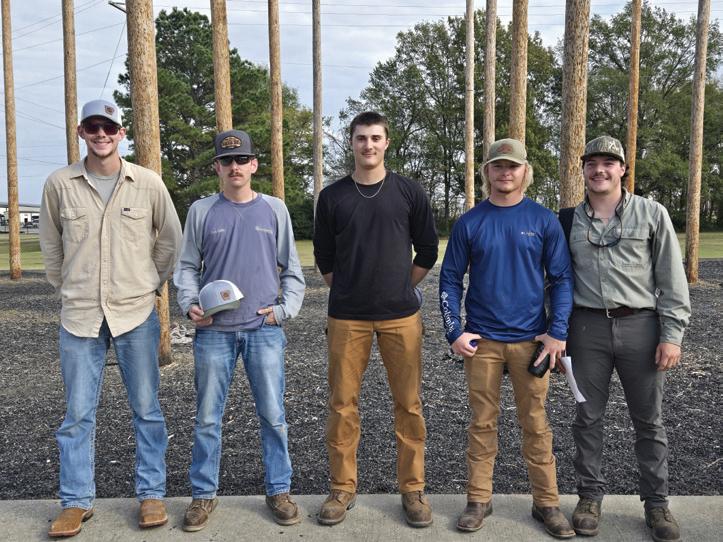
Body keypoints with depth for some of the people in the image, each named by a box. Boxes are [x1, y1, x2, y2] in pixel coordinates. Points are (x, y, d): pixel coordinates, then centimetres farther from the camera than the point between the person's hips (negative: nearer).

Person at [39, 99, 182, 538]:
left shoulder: (148, 183, -3)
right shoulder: (59, 184, 0)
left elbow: (170, 239, 8)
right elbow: (51, 244, 12)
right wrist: (66, 288, 11)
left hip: (137, 313, -1)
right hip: (79, 316, 1)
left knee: (147, 410, 8)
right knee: (78, 414, 8)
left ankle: (152, 494, 21)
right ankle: (77, 502, 23)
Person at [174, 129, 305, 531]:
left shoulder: (274, 209, 6)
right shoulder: (202, 211, 6)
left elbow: (292, 270, 9)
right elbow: (187, 267, 10)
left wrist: (284, 309, -4)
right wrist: (190, 304, -7)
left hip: (265, 330, 0)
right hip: (214, 332, 0)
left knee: (274, 416, 4)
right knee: (208, 418, 7)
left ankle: (279, 490, 20)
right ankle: (204, 494, 22)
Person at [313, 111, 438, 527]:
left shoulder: (409, 192, 3)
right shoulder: (332, 196, 4)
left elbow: (428, 251, 9)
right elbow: (324, 258, 11)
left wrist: (400, 289, 10)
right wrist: (348, 292, 10)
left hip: (401, 315, 0)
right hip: (347, 317, 1)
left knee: (408, 403, 4)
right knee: (343, 403, 4)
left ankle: (413, 488, 18)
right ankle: (343, 488, 19)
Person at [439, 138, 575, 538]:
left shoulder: (544, 220, 1)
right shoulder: (468, 223, 2)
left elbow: (561, 278, 2)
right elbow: (450, 279, 4)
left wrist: (557, 333, -7)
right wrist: (454, 332, -5)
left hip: (531, 340, 0)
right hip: (481, 340, 1)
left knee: (535, 423, 7)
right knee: (482, 421, 8)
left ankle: (546, 502, 20)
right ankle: (479, 499, 20)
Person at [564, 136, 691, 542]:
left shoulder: (652, 214, 1)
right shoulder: (570, 221, 6)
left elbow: (672, 280, 0)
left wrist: (672, 334, -6)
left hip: (641, 325, -1)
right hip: (588, 326, 2)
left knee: (649, 420, 9)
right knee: (588, 417, 9)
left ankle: (657, 502, 24)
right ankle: (591, 496, 24)